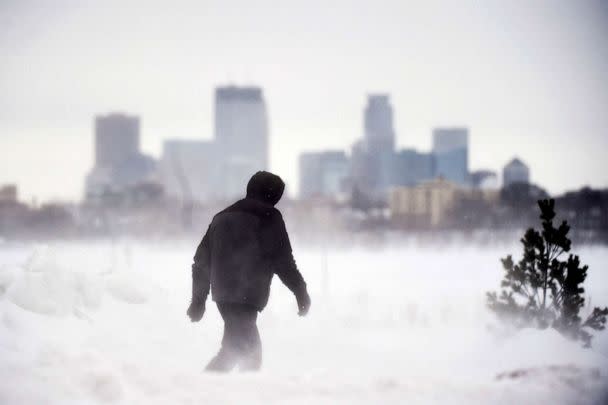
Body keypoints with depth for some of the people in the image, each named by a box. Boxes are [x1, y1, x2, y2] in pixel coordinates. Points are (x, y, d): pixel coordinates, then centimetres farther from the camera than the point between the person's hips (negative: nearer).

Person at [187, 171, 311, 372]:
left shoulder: (221, 217, 21)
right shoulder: (269, 217, 0)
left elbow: (201, 260, 21)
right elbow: (282, 260, -6)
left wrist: (198, 299, 25)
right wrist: (301, 291, 4)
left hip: (223, 294, 8)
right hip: (247, 297, -8)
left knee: (250, 349, 16)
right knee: (234, 349, -15)